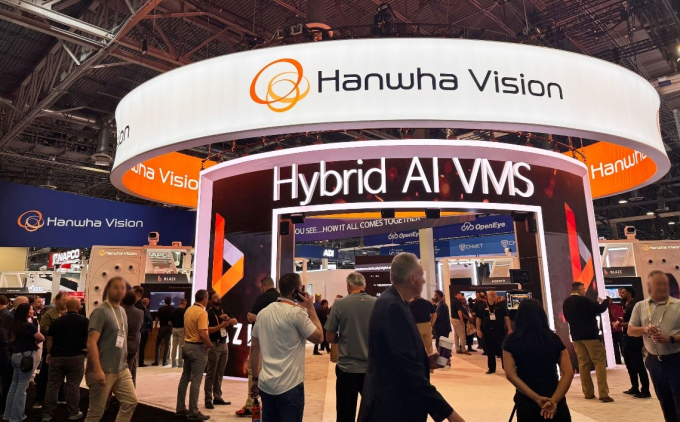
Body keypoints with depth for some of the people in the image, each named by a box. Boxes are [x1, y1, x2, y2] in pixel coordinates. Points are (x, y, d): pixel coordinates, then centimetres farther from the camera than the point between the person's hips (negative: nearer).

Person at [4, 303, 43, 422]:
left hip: (16, 356, 8)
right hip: (25, 356, -8)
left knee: (14, 385, 16)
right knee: (22, 387, 0)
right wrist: (34, 341, 10)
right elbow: (42, 338, -9)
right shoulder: (29, 325, -16)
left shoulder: (16, 324, 8)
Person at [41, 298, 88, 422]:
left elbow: (49, 339, 10)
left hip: (57, 356, 3)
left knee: (53, 385, 11)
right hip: (76, 356, -3)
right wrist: (87, 348, 13)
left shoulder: (57, 320, 7)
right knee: (73, 385, 4)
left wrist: (49, 354, 20)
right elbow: (88, 340, -5)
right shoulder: (84, 321, -4)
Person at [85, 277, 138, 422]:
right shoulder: (101, 311, -13)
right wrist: (98, 370, -25)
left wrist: (123, 362, 13)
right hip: (104, 371, -7)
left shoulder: (122, 311, 11)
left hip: (122, 369, 7)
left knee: (131, 401, 7)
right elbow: (91, 343, -20)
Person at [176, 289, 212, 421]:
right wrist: (210, 345, -10)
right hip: (198, 347, -9)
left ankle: (181, 408, 23)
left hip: (187, 345, 9)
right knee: (196, 381, -2)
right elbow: (203, 334, -24)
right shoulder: (202, 312, -18)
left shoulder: (188, 310, 8)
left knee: (185, 378, 15)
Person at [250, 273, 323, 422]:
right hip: (289, 385, -6)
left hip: (266, 384, 6)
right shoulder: (297, 312, -14)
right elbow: (318, 337, -5)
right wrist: (310, 308, -1)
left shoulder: (263, 312, 6)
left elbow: (254, 347, 10)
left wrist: (256, 378, 17)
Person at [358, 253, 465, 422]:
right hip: (391, 408, -9)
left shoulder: (392, 303, 7)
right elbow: (408, 368, -28)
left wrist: (427, 361, 3)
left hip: (395, 403, 9)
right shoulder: (392, 307, -23)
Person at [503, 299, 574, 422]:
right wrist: (554, 400, -15)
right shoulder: (554, 339, -2)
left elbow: (510, 374, -12)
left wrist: (536, 398, -13)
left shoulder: (512, 341, -4)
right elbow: (568, 373, -9)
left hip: (527, 401, 0)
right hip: (555, 402, 1)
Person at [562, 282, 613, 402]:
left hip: (576, 337, 6)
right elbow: (600, 309, -11)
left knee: (583, 363, 11)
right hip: (590, 335, -6)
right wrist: (606, 301, 8)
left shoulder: (566, 302, 6)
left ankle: (588, 392, 14)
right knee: (600, 363, 0)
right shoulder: (583, 300, -15)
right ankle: (603, 394, -3)